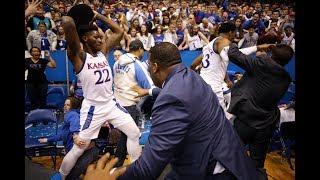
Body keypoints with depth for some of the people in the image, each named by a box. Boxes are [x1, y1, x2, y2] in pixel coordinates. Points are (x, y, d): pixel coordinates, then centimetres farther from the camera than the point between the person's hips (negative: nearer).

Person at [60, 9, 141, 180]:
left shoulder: (103, 51, 6)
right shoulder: (78, 56, -14)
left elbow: (119, 31, 11)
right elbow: (67, 22, -30)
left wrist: (97, 16, 7)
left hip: (111, 104, 7)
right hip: (93, 108, -6)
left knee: (134, 133, 10)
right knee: (79, 147, 3)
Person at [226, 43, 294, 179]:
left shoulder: (262, 64, -14)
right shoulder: (286, 79, 4)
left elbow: (233, 55, -15)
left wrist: (233, 45, 8)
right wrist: (246, 78, 22)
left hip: (245, 120, -5)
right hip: (266, 125, 5)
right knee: (258, 164, 21)